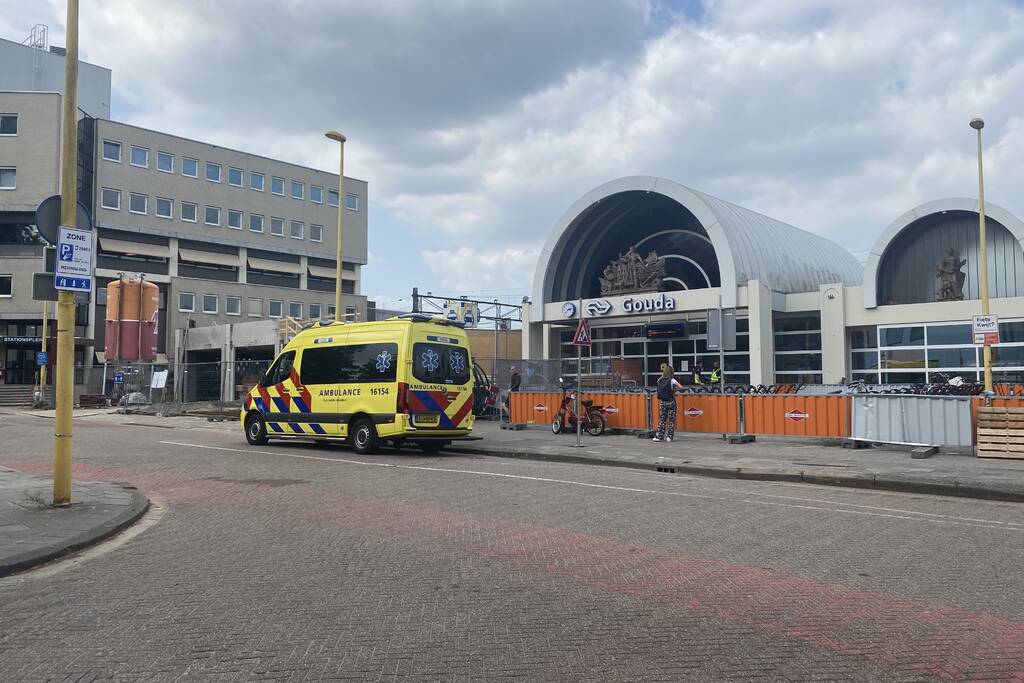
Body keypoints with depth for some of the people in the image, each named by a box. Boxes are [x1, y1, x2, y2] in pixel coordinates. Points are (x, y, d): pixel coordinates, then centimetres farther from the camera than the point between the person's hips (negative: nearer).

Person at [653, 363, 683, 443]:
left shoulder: (660, 380, 1)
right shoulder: (672, 380, -10)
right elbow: (681, 388, -17)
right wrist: (674, 390, -3)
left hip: (662, 402, 3)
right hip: (671, 402, -3)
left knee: (662, 419, 9)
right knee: (671, 420, 6)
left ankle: (659, 436, 6)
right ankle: (669, 436, 5)